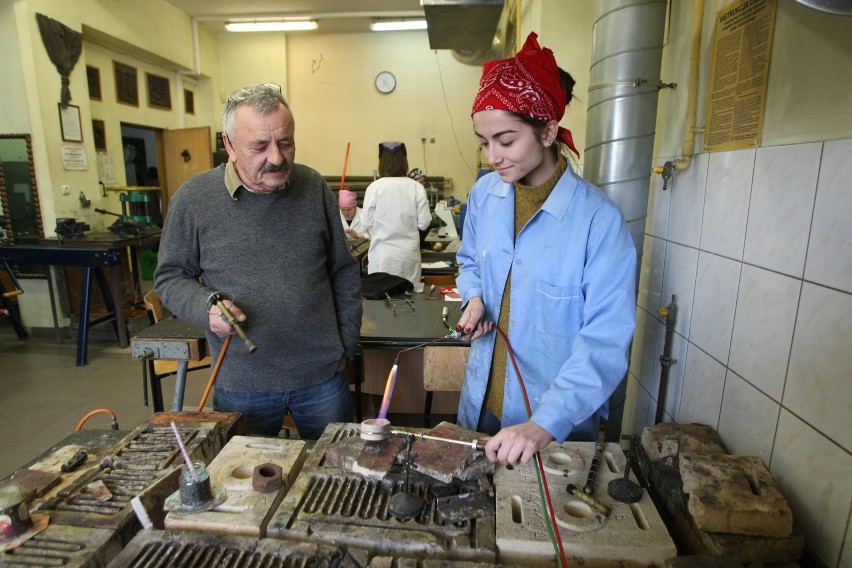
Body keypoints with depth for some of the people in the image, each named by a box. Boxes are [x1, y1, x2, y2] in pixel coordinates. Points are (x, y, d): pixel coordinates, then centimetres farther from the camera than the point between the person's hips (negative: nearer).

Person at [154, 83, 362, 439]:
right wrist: (205, 308, -16)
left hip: (324, 375, 2)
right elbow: (170, 277, 4)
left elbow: (344, 273, 6)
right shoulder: (193, 198, -6)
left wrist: (346, 343, 4)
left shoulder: (314, 187, -1)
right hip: (241, 384, -1)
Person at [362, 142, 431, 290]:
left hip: (382, 254, -1)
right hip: (409, 253, 1)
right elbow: (423, 223, -3)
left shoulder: (374, 187, -8)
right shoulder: (416, 187, -6)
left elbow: (367, 222, -3)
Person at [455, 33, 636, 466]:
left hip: (560, 420, -4)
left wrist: (545, 425, -34)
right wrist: (473, 298, -9)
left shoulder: (598, 219, -22)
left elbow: (605, 341, -25)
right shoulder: (484, 194, -6)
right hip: (482, 400, 5)